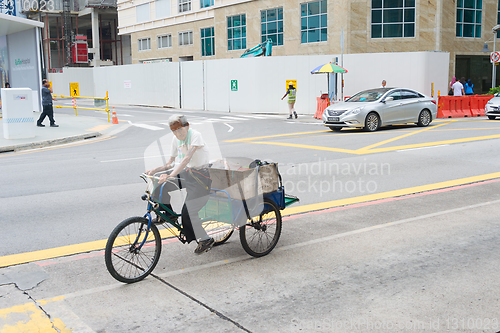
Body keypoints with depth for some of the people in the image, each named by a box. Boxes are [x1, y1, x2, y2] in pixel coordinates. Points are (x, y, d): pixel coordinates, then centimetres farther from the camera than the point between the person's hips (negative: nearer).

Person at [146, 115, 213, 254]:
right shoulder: (176, 139, 3)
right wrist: (155, 170, -12)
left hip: (200, 175, -7)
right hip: (185, 172, 7)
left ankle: (205, 240, 8)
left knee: (189, 212, -11)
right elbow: (170, 163, 6)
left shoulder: (195, 135, -18)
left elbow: (187, 158, -31)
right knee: (159, 184, -13)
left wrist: (170, 175, -40)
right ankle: (167, 213, 8)